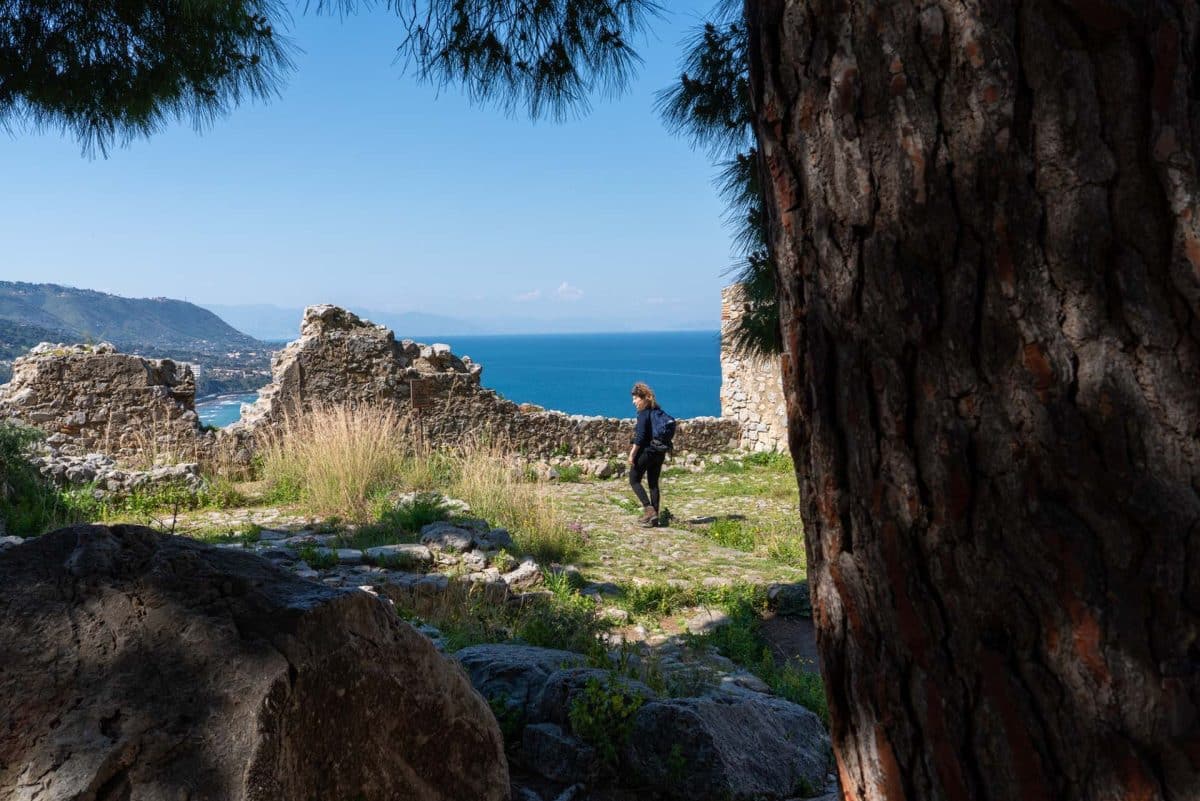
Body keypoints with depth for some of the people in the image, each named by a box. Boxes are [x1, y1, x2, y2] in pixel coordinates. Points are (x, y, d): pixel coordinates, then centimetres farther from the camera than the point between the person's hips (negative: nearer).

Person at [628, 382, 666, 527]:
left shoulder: (643, 413, -14)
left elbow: (640, 436, -20)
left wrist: (632, 453, -17)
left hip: (646, 451, -8)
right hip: (659, 452, 8)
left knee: (634, 480, 6)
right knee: (654, 483, 12)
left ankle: (649, 509, -9)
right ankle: (654, 517, 12)